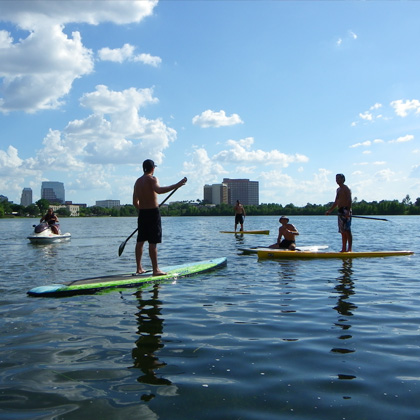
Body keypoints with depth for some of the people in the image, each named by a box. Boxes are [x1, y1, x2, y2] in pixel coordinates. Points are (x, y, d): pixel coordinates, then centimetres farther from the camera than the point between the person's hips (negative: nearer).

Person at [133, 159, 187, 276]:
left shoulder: (138, 181, 13)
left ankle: (139, 268, 17)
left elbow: (135, 202, 16)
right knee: (153, 242, -6)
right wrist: (176, 185, -36)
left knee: (140, 241, 11)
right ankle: (155, 269, -3)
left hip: (142, 213, 7)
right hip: (153, 213, -7)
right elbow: (158, 190, -31)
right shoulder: (152, 179, -9)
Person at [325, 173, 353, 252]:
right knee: (342, 231, 9)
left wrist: (348, 211, -28)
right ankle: (344, 249, 12)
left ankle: (349, 248, -12)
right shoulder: (338, 189, 21)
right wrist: (329, 210, 24)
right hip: (340, 211, 9)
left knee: (347, 230, -11)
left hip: (345, 211, -9)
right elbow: (336, 202, 27)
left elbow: (349, 200, -17)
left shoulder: (346, 189, -6)